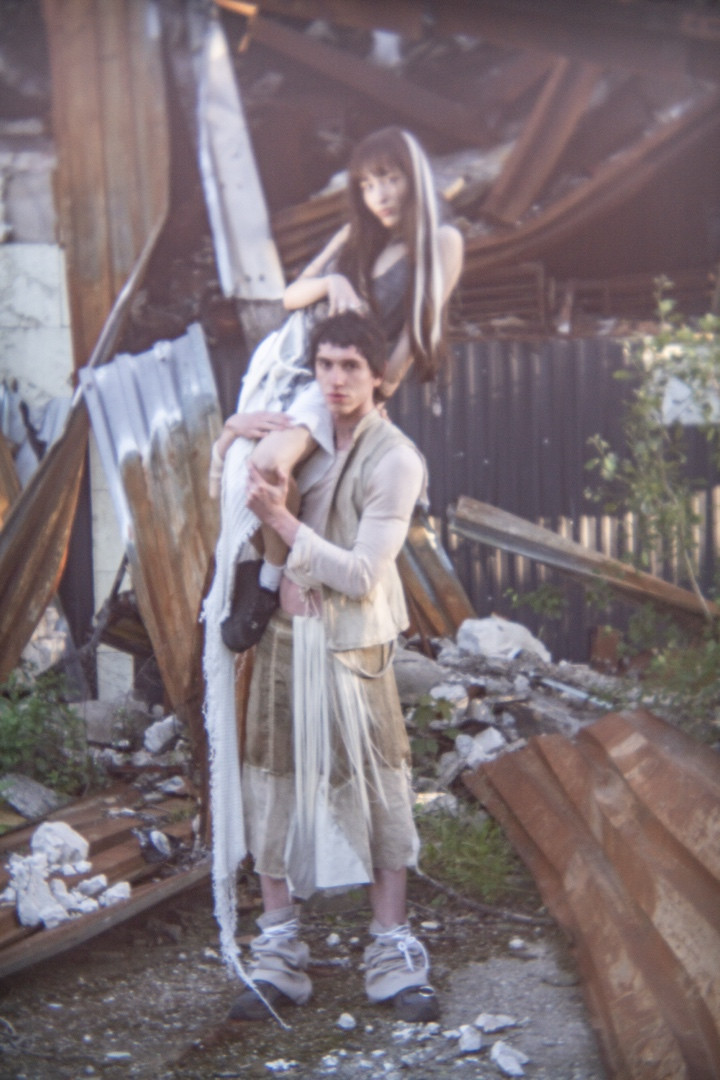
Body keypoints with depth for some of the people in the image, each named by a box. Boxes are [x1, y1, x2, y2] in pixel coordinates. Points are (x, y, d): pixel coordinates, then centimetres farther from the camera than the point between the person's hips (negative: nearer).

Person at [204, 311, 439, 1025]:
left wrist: (283, 522, -19)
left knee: (375, 795, -1)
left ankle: (393, 958, 10)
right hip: (282, 636, 5)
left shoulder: (394, 460, -10)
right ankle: (277, 960, 14)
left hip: (350, 647, -5)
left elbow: (361, 577, -15)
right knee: (273, 790, 6)